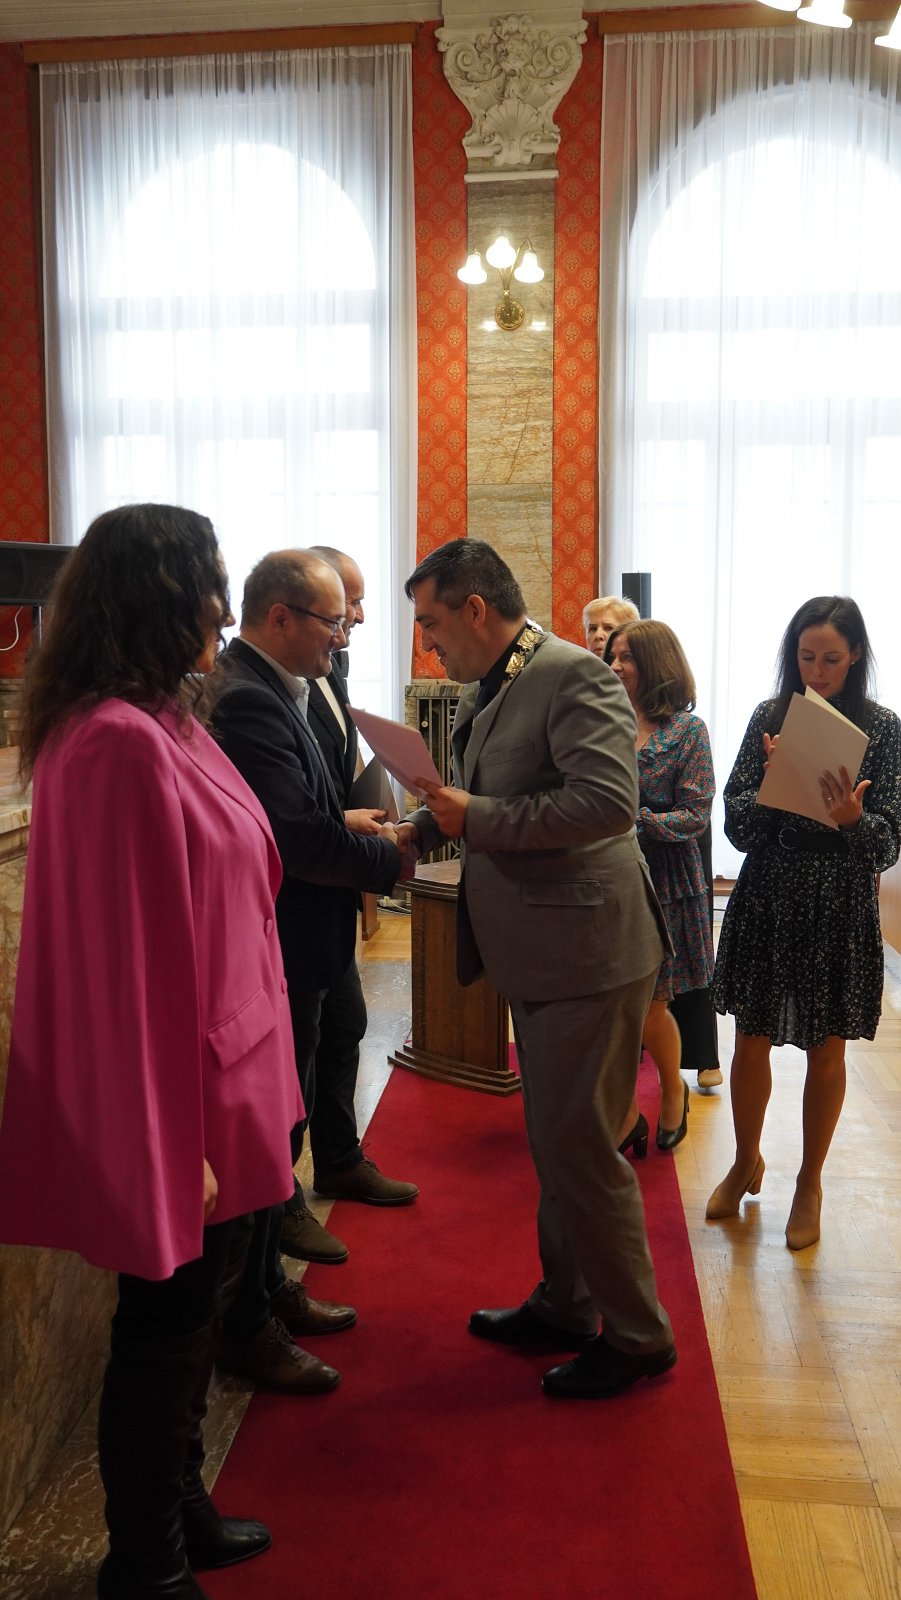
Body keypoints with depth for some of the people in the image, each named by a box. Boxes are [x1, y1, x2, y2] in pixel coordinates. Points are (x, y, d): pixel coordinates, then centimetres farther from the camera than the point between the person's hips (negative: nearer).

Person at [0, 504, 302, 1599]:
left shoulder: (157, 724, 7)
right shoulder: (121, 742, -23)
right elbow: (130, 954, -24)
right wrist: (177, 1133, -19)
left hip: (210, 1071, 9)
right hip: (172, 1098, -9)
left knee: (188, 1313, 22)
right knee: (165, 1325, 9)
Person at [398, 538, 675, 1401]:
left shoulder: (574, 675, -17)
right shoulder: (486, 692, 11)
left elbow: (608, 802, -28)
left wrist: (476, 818, -22)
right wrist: (424, 827, 4)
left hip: (588, 953, -9)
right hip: (536, 954, 10)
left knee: (580, 1149, 0)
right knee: (553, 1142, 20)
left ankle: (638, 1337, 19)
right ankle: (565, 1305, 38)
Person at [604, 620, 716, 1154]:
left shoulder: (687, 729, -5)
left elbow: (696, 815, -10)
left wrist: (637, 819, -21)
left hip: (662, 882, -3)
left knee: (649, 1005, 5)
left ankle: (673, 1090, 35)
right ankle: (626, 1116, 22)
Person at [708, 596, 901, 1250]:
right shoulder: (770, 716, 1)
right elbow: (738, 824, -1)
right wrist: (772, 786, -20)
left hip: (839, 907, -2)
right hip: (766, 899, 2)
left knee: (826, 1050, 11)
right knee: (752, 1040, 11)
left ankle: (810, 1183, 30)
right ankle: (746, 1162, 35)